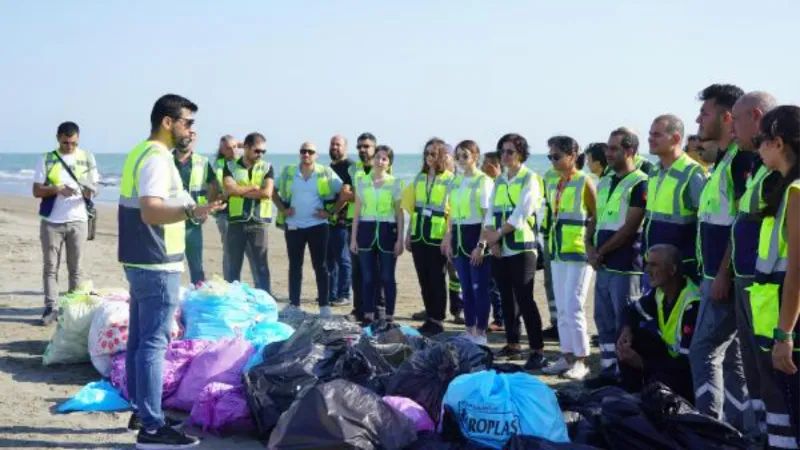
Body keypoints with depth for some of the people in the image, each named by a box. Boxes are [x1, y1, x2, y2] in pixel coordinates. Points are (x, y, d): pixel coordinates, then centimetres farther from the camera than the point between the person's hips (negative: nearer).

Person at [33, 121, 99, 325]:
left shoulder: (87, 158, 4)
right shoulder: (47, 160, 2)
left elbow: (94, 189, 5)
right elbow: (36, 191, 0)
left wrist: (90, 192, -19)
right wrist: (56, 189, -19)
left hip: (78, 221, 1)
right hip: (51, 221, 0)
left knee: (75, 267, 6)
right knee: (50, 266, 1)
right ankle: (50, 307, 3)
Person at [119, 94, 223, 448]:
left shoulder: (140, 153, 15)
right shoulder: (157, 158, -17)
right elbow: (150, 210, -31)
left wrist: (183, 208, 41)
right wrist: (190, 211, -48)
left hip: (140, 262, 11)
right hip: (157, 265, -11)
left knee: (139, 339, 15)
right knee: (154, 343, -8)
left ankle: (141, 411, 25)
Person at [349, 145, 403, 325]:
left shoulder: (395, 183, 2)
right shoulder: (362, 181, 7)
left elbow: (400, 214, 2)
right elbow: (357, 212, 9)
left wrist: (400, 239, -4)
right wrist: (353, 238, 4)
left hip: (387, 231, -2)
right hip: (367, 230, 2)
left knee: (387, 277, 2)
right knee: (367, 277, 5)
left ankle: (389, 317, 10)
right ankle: (368, 316, 14)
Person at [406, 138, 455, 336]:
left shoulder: (450, 180, -5)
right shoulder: (419, 177, 12)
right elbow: (414, 208, 15)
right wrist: (409, 233, 12)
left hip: (438, 237, -5)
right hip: (418, 236, 5)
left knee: (437, 280, 0)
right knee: (424, 280, 9)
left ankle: (437, 321, 9)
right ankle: (429, 319, 17)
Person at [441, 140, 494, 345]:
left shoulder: (484, 181, -9)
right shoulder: (455, 181, 12)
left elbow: (488, 216, -12)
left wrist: (481, 245, -17)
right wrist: (448, 240, 11)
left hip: (476, 234, -7)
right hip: (459, 236, 7)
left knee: (479, 287, -2)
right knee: (466, 287, 11)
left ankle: (480, 333, 6)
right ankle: (469, 331, 19)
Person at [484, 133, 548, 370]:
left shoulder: (530, 179, -4)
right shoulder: (499, 182, 16)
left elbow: (521, 214, -14)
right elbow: (491, 213, 10)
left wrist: (498, 233, -11)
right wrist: (492, 239, -6)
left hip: (521, 248, -6)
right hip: (500, 250, 7)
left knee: (524, 299, -10)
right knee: (507, 298, 11)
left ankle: (538, 351, -8)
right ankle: (512, 345, 21)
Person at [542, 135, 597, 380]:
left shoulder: (584, 181, -8)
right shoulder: (553, 185, 13)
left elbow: (598, 216, -8)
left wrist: (589, 241, -17)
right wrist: (552, 240, 9)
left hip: (579, 252, -8)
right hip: (558, 252, 8)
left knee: (573, 308, -8)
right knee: (562, 309, 10)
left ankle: (581, 360, 1)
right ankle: (567, 356, 19)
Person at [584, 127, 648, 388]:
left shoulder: (639, 183, -10)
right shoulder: (603, 183, 15)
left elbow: (629, 228, -15)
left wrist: (601, 252, -9)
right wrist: (591, 250, 1)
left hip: (626, 266, -8)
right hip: (603, 266, 8)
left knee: (625, 324, -2)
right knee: (604, 320, 13)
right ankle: (608, 371, 21)